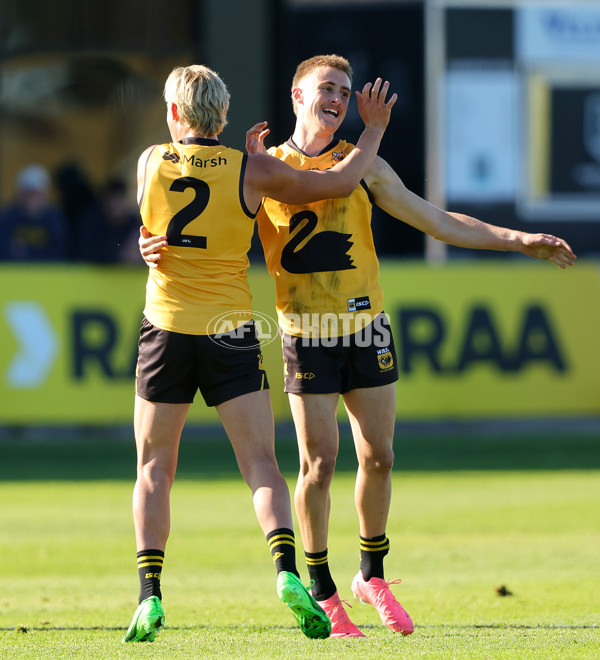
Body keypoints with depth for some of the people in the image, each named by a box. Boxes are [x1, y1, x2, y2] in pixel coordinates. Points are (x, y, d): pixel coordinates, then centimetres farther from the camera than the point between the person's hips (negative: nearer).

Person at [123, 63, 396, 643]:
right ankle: (286, 570, -23)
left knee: (154, 469, 9)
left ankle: (150, 596, -3)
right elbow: (340, 183, 3)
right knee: (261, 466, -1)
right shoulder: (251, 171, -4)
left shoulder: (151, 163, 0)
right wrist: (373, 131, 19)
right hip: (230, 333, -1)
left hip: (165, 329, 1)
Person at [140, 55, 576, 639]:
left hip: (366, 327, 3)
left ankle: (372, 575, 23)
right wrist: (161, 248, -21)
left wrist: (519, 240, 5)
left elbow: (438, 222, 10)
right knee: (319, 462, -7)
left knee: (378, 457, 4)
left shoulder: (363, 167, 7)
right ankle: (321, 592, 6)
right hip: (306, 335, -3)